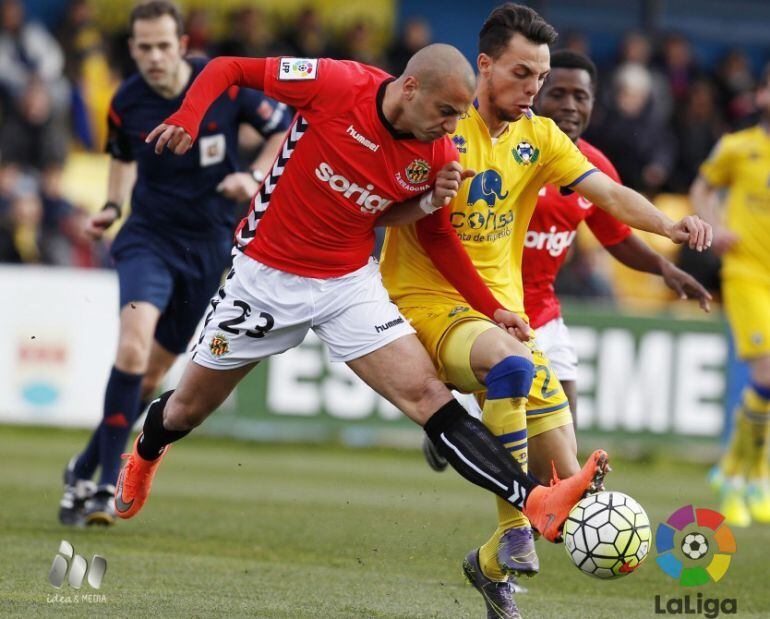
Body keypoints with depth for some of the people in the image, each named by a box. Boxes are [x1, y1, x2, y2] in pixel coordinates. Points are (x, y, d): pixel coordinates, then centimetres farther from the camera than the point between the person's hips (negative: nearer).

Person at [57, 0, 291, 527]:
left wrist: (255, 177, -15)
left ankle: (85, 473, 26)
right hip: (149, 237, -1)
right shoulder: (127, 103, -5)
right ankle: (106, 483, -22)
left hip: (209, 245, 1)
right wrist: (113, 206, 2)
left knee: (155, 369, 8)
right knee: (134, 340, -26)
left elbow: (287, 129, 0)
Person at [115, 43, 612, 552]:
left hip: (350, 284, 2)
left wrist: (491, 309, 1)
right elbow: (228, 68, -12)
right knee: (190, 409, 14)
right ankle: (144, 457, 49)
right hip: (266, 276, -2)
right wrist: (187, 120, -30)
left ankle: (534, 501, -27)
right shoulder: (335, 84, -21)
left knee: (425, 392, -15)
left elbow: (436, 234, 8)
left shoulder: (437, 157, -10)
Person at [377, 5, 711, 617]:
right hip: (428, 303, -6)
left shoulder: (539, 137, 8)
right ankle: (514, 528, -30)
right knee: (514, 365, -39)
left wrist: (668, 225, -18)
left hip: (504, 312, 6)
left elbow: (608, 193, 0)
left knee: (564, 480, -3)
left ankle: (494, 563, 25)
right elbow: (387, 213, -8)